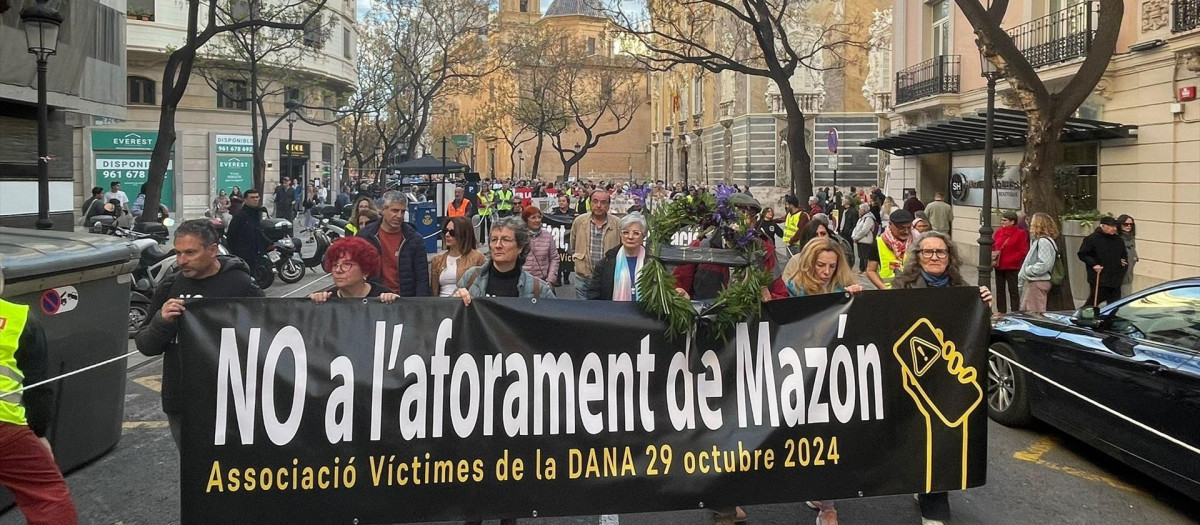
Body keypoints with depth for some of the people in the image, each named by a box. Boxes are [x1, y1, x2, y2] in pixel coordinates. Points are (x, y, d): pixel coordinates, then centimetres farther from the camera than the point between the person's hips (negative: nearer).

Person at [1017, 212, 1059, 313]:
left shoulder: (1044, 241, -16)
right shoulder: (1038, 241, 17)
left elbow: (1044, 265, -23)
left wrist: (1027, 271, -16)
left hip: (1038, 283, -11)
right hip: (1032, 282, 11)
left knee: (1034, 313, -7)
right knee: (1025, 311, 16)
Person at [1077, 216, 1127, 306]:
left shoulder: (1118, 240, 12)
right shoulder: (1092, 239, -8)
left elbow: (1124, 254, 28)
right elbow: (1082, 254, -6)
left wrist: (1124, 260, 9)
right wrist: (1093, 264, -15)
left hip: (1115, 278, 6)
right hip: (1098, 278, -6)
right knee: (1096, 299, -3)